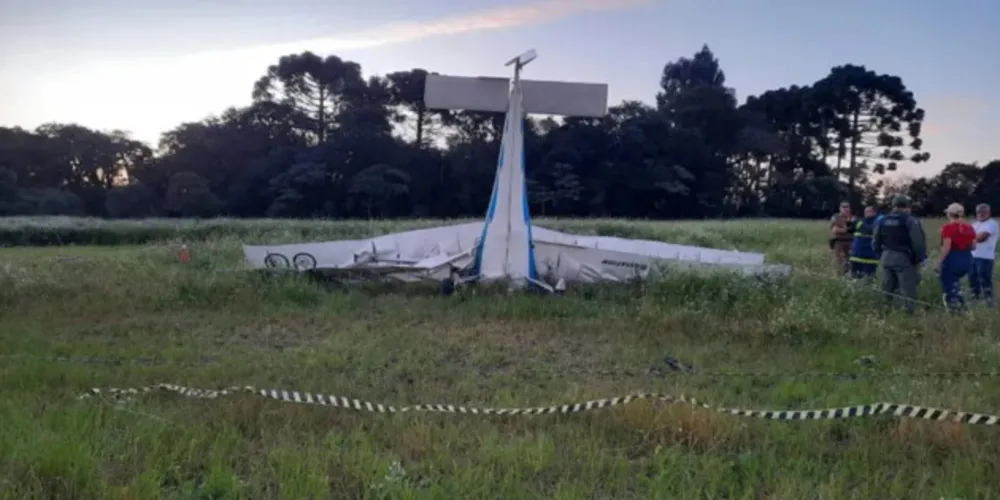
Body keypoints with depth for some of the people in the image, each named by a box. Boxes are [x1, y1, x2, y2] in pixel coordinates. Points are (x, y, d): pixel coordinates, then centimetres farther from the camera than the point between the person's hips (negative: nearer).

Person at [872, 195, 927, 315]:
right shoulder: (911, 221, -10)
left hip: (886, 258, 6)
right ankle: (910, 312, -5)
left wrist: (880, 256, 21)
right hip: (904, 259, -6)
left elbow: (875, 242, 13)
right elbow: (918, 242, -15)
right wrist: (919, 258, -4)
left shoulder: (882, 221, 9)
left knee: (888, 289, 16)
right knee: (908, 290, -3)